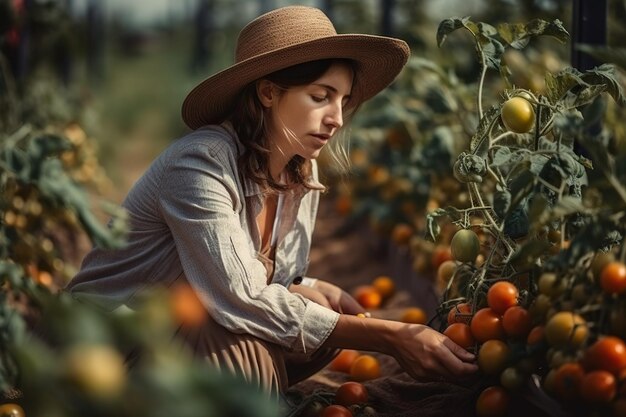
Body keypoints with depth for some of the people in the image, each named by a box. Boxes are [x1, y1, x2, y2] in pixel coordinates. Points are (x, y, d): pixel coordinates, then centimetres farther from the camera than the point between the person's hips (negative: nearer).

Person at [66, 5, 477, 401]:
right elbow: (240, 302, -33)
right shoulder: (201, 163, -26)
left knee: (326, 318, -10)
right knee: (240, 351, -34)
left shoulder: (303, 175, -2)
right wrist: (389, 337, -34)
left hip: (193, 337, 8)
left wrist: (319, 292, -17)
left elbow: (276, 281, 8)